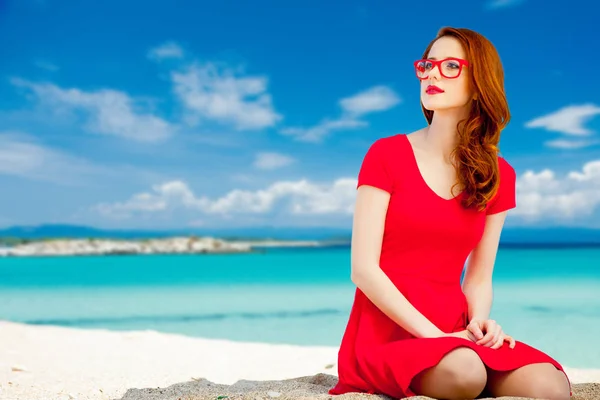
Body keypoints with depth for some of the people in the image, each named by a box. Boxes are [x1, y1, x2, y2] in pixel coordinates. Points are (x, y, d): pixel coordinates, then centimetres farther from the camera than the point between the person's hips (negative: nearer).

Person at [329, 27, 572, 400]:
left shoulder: (500, 176, 7)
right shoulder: (386, 155, -4)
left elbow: (478, 279, 11)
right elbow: (364, 269, -10)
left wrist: (480, 321, -11)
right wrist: (433, 334, -17)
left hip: (455, 331, 4)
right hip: (387, 331, -4)